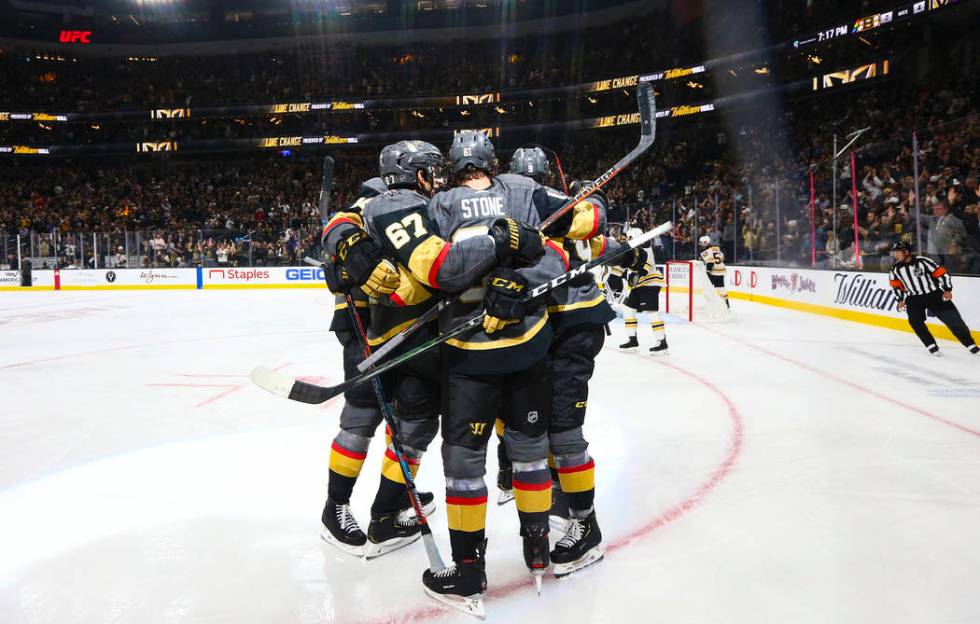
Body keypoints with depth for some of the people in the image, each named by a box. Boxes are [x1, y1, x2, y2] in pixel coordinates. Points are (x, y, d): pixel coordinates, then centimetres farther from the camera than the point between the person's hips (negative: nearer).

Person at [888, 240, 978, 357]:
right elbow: (895, 284, 12)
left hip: (934, 294, -3)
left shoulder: (922, 261, -17)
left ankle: (971, 344, 9)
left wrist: (947, 290, -13)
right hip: (913, 298, 3)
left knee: (952, 318, -4)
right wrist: (900, 300, 8)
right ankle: (931, 346, -8)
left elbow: (940, 272, -11)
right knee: (915, 321, -20)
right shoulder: (895, 269, -2)